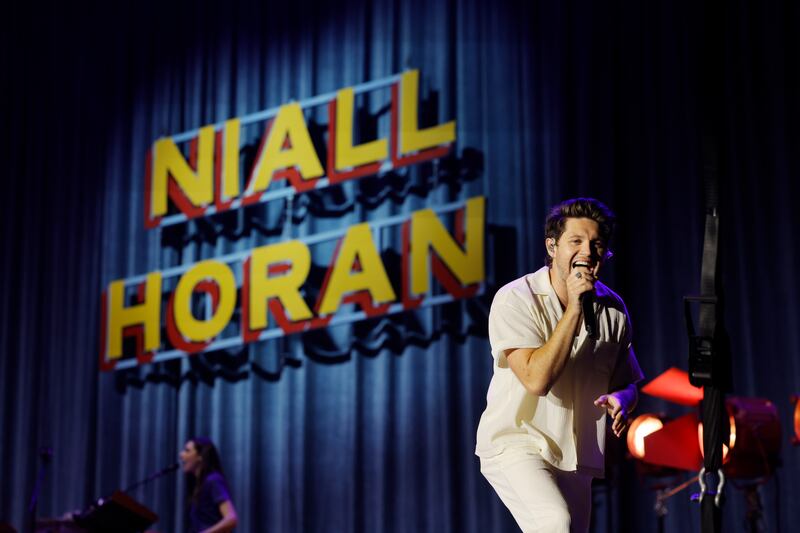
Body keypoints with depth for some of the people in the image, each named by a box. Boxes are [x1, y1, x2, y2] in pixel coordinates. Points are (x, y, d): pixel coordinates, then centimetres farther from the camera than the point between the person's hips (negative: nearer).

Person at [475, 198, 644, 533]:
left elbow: (628, 382, 15)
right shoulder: (515, 299, -13)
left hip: (575, 459, 6)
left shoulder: (613, 308, 4)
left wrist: (621, 399, -10)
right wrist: (574, 309, -22)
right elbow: (537, 378, -23)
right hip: (515, 445, -6)